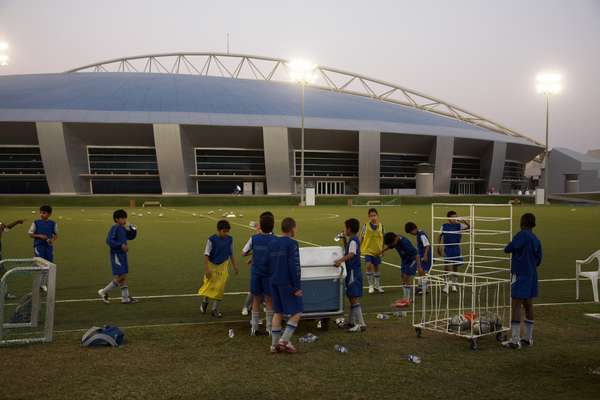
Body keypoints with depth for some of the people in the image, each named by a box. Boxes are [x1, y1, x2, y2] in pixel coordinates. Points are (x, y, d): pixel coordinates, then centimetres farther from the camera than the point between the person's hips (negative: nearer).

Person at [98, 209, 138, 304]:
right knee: (120, 277, -8)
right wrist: (121, 245, -27)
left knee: (124, 276, 9)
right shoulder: (114, 228, -14)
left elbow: (130, 237, 22)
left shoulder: (123, 229, 11)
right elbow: (109, 240, -23)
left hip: (123, 254, 9)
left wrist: (133, 231, 2)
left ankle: (125, 297, 14)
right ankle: (104, 292, 5)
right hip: (116, 254, -9)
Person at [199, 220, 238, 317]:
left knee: (220, 288, 1)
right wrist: (206, 269, -16)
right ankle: (205, 302, 39)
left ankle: (215, 310, 13)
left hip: (223, 267, 3)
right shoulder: (212, 240, -16)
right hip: (212, 266, -2)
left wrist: (234, 266, 11)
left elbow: (231, 254, 9)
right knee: (209, 286, 8)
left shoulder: (229, 239, -4)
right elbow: (206, 255, -13)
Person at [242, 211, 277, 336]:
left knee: (256, 300, 12)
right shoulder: (274, 240, -11)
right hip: (269, 274, -3)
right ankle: (269, 328, 9)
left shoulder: (254, 238, -3)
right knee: (269, 300, 6)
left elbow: (244, 253, 6)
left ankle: (254, 328, 16)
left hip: (256, 273, 3)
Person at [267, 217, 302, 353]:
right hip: (288, 283, -7)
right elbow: (294, 266, -16)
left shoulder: (272, 244, 11)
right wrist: (297, 287, -14)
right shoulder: (291, 243, -12)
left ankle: (274, 344, 13)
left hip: (274, 282, 7)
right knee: (297, 311, 2)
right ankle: (284, 340, -6)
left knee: (278, 312, 12)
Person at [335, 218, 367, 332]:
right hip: (351, 272, 10)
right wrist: (345, 239, 19)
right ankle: (352, 322, 25)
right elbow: (347, 252, 27)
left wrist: (340, 260, -50)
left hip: (354, 273, -10)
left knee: (354, 299, -10)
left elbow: (351, 254, -34)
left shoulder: (353, 241, -16)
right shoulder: (350, 240, 14)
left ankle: (361, 324, -9)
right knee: (351, 298, 16)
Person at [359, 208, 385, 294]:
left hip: (377, 251, 2)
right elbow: (361, 237, 0)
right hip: (367, 250, -2)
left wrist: (383, 249, 8)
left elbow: (383, 238, 8)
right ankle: (371, 286, -3)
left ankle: (377, 285, 28)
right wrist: (359, 248, 1)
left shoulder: (381, 226, -2)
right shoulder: (366, 225, -8)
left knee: (376, 267, 13)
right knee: (368, 266, -16)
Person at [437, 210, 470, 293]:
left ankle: (454, 284, 25)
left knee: (455, 267, 11)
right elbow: (440, 236, 11)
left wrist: (463, 221, -32)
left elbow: (468, 226, -15)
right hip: (447, 249, -2)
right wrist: (439, 247, 11)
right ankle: (447, 284, -2)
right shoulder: (444, 226, 0)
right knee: (448, 267, -9)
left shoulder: (459, 226, -1)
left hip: (456, 249, 2)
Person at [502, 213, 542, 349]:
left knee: (516, 305, -7)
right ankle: (528, 338, 21)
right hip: (532, 276, 8)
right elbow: (538, 259, 14)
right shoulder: (536, 240, 9)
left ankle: (515, 340, -9)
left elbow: (508, 249, -18)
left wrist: (508, 248, 5)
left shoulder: (522, 235, -12)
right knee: (528, 305, 14)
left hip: (520, 275, -8)